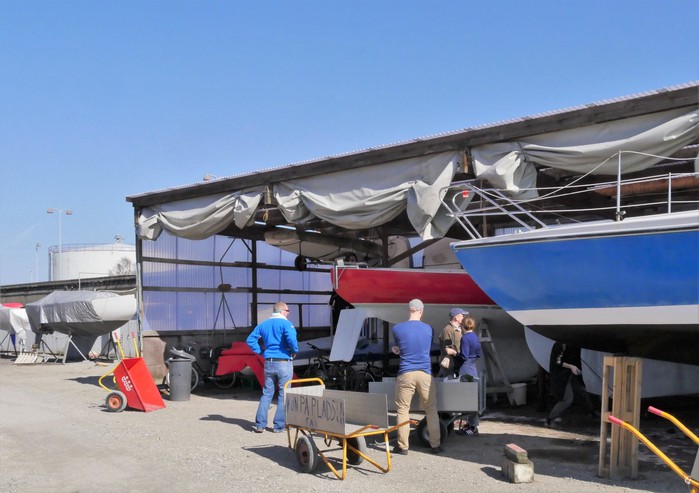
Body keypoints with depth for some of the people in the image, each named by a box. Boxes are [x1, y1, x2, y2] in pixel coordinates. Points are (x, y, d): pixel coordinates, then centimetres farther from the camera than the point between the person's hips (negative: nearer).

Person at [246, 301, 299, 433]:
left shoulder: (264, 324, 11)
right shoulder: (285, 324, -9)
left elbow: (250, 340, 10)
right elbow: (292, 339, -25)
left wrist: (261, 351, 11)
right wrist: (294, 351, -8)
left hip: (268, 363, 6)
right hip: (283, 363, -5)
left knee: (266, 394, 12)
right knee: (283, 395, 3)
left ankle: (260, 424, 10)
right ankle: (279, 426, 5)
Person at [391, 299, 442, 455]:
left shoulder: (397, 328, -3)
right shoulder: (428, 329, 5)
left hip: (405, 373, -2)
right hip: (425, 373, 2)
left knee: (403, 410, 7)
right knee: (431, 410, 11)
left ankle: (403, 446, 9)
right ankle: (435, 445, 14)